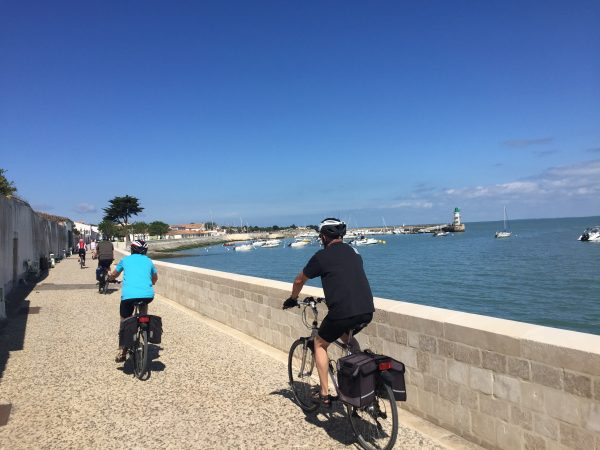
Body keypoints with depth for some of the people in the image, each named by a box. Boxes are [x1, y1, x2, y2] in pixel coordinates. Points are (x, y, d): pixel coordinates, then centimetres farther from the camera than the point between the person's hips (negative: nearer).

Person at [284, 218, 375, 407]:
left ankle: (324, 394, 21)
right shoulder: (354, 252, 18)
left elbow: (299, 280, 15)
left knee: (320, 344, 19)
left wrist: (292, 299, 34)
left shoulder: (322, 256, 2)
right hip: (367, 312, 6)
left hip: (343, 312, -6)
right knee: (344, 334, 35)